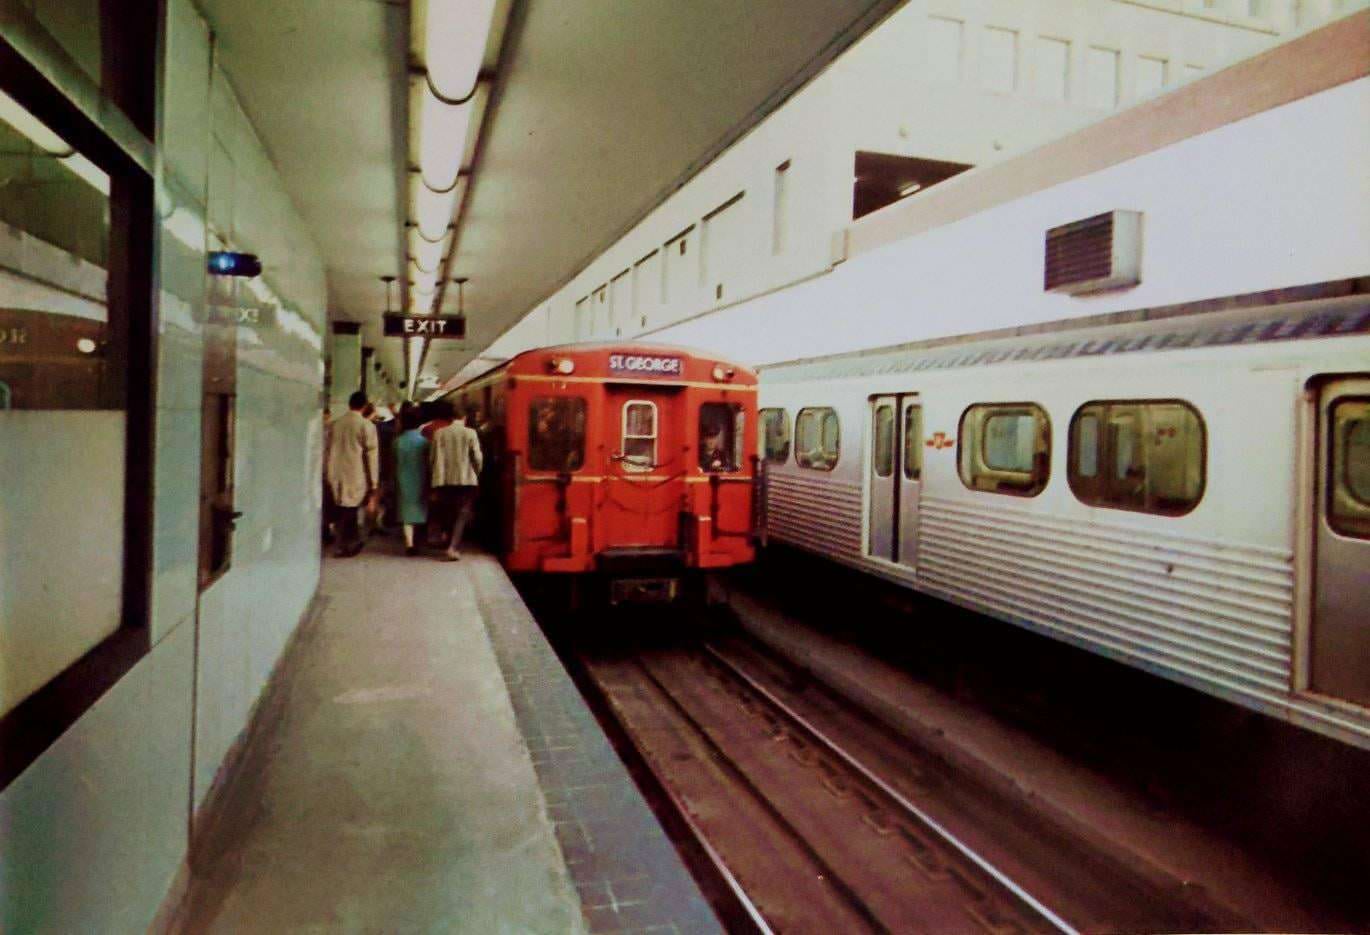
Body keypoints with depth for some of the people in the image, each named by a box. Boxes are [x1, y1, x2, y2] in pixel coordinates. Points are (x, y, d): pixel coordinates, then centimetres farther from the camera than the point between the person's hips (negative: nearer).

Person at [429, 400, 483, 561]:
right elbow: (477, 457, -6)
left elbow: (434, 458, 2)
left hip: (444, 481, 3)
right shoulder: (470, 433, -4)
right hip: (466, 480, -3)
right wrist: (476, 474, 10)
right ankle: (453, 547, -14)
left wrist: (438, 476, 10)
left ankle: (453, 544, 21)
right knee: (462, 514, 1)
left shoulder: (439, 433, 3)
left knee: (451, 513, 16)